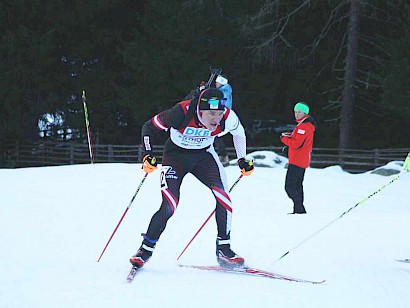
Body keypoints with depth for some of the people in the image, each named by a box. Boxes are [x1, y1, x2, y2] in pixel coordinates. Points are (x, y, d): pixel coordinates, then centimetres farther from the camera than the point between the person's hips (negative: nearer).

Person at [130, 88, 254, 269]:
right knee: (169, 206, -16)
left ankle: (223, 249, -4)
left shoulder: (227, 118, -24)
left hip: (204, 155, 3)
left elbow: (239, 132, 3)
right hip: (176, 155, -3)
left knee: (223, 196, -17)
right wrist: (148, 156, -26)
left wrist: (243, 159, 7)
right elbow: (149, 127, -17)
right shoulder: (182, 113, -33)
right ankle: (146, 249, 3)